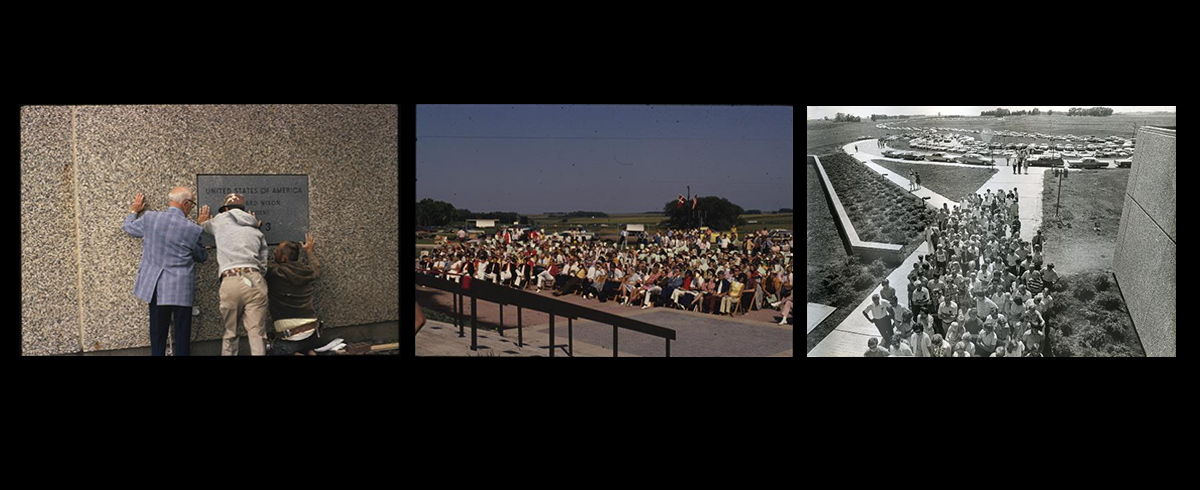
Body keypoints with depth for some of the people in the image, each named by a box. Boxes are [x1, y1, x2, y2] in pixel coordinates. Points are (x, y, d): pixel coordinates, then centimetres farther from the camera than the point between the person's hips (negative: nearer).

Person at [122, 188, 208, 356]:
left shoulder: (149, 218, 0)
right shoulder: (193, 230, -10)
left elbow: (128, 226, 21)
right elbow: (202, 257, 6)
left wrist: (134, 211, 41)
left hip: (155, 287, 4)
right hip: (181, 290, -4)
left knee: (158, 336, 11)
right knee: (182, 337, 4)